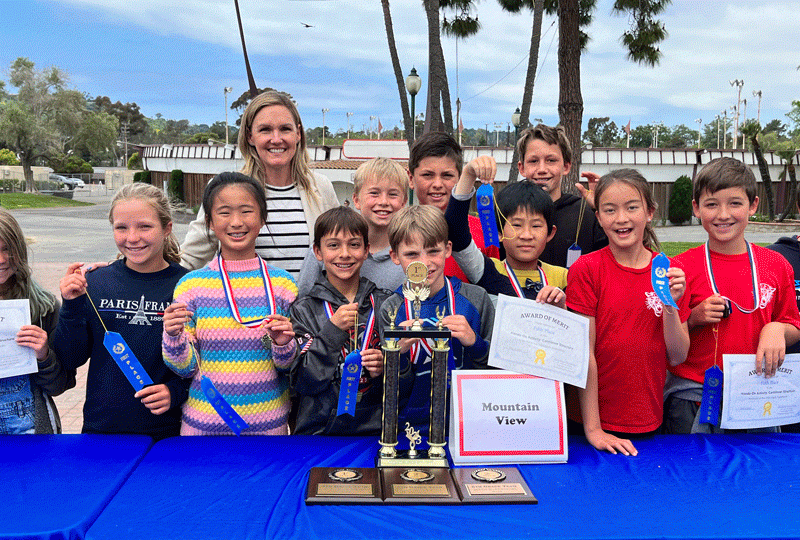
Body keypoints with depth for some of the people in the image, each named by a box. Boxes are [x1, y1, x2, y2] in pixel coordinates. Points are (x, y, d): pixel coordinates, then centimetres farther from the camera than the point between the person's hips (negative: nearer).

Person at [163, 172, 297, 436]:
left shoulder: (282, 283, -3)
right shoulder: (190, 285, -4)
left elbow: (291, 367, 3)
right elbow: (185, 368, -1)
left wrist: (284, 346, -18)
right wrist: (174, 337, -19)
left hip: (268, 423, 0)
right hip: (203, 423, 0)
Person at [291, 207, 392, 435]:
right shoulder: (304, 309, 4)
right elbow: (302, 383, -4)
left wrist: (384, 369, -8)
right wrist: (333, 330, -12)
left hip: (375, 427, 1)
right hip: (319, 430, -1)